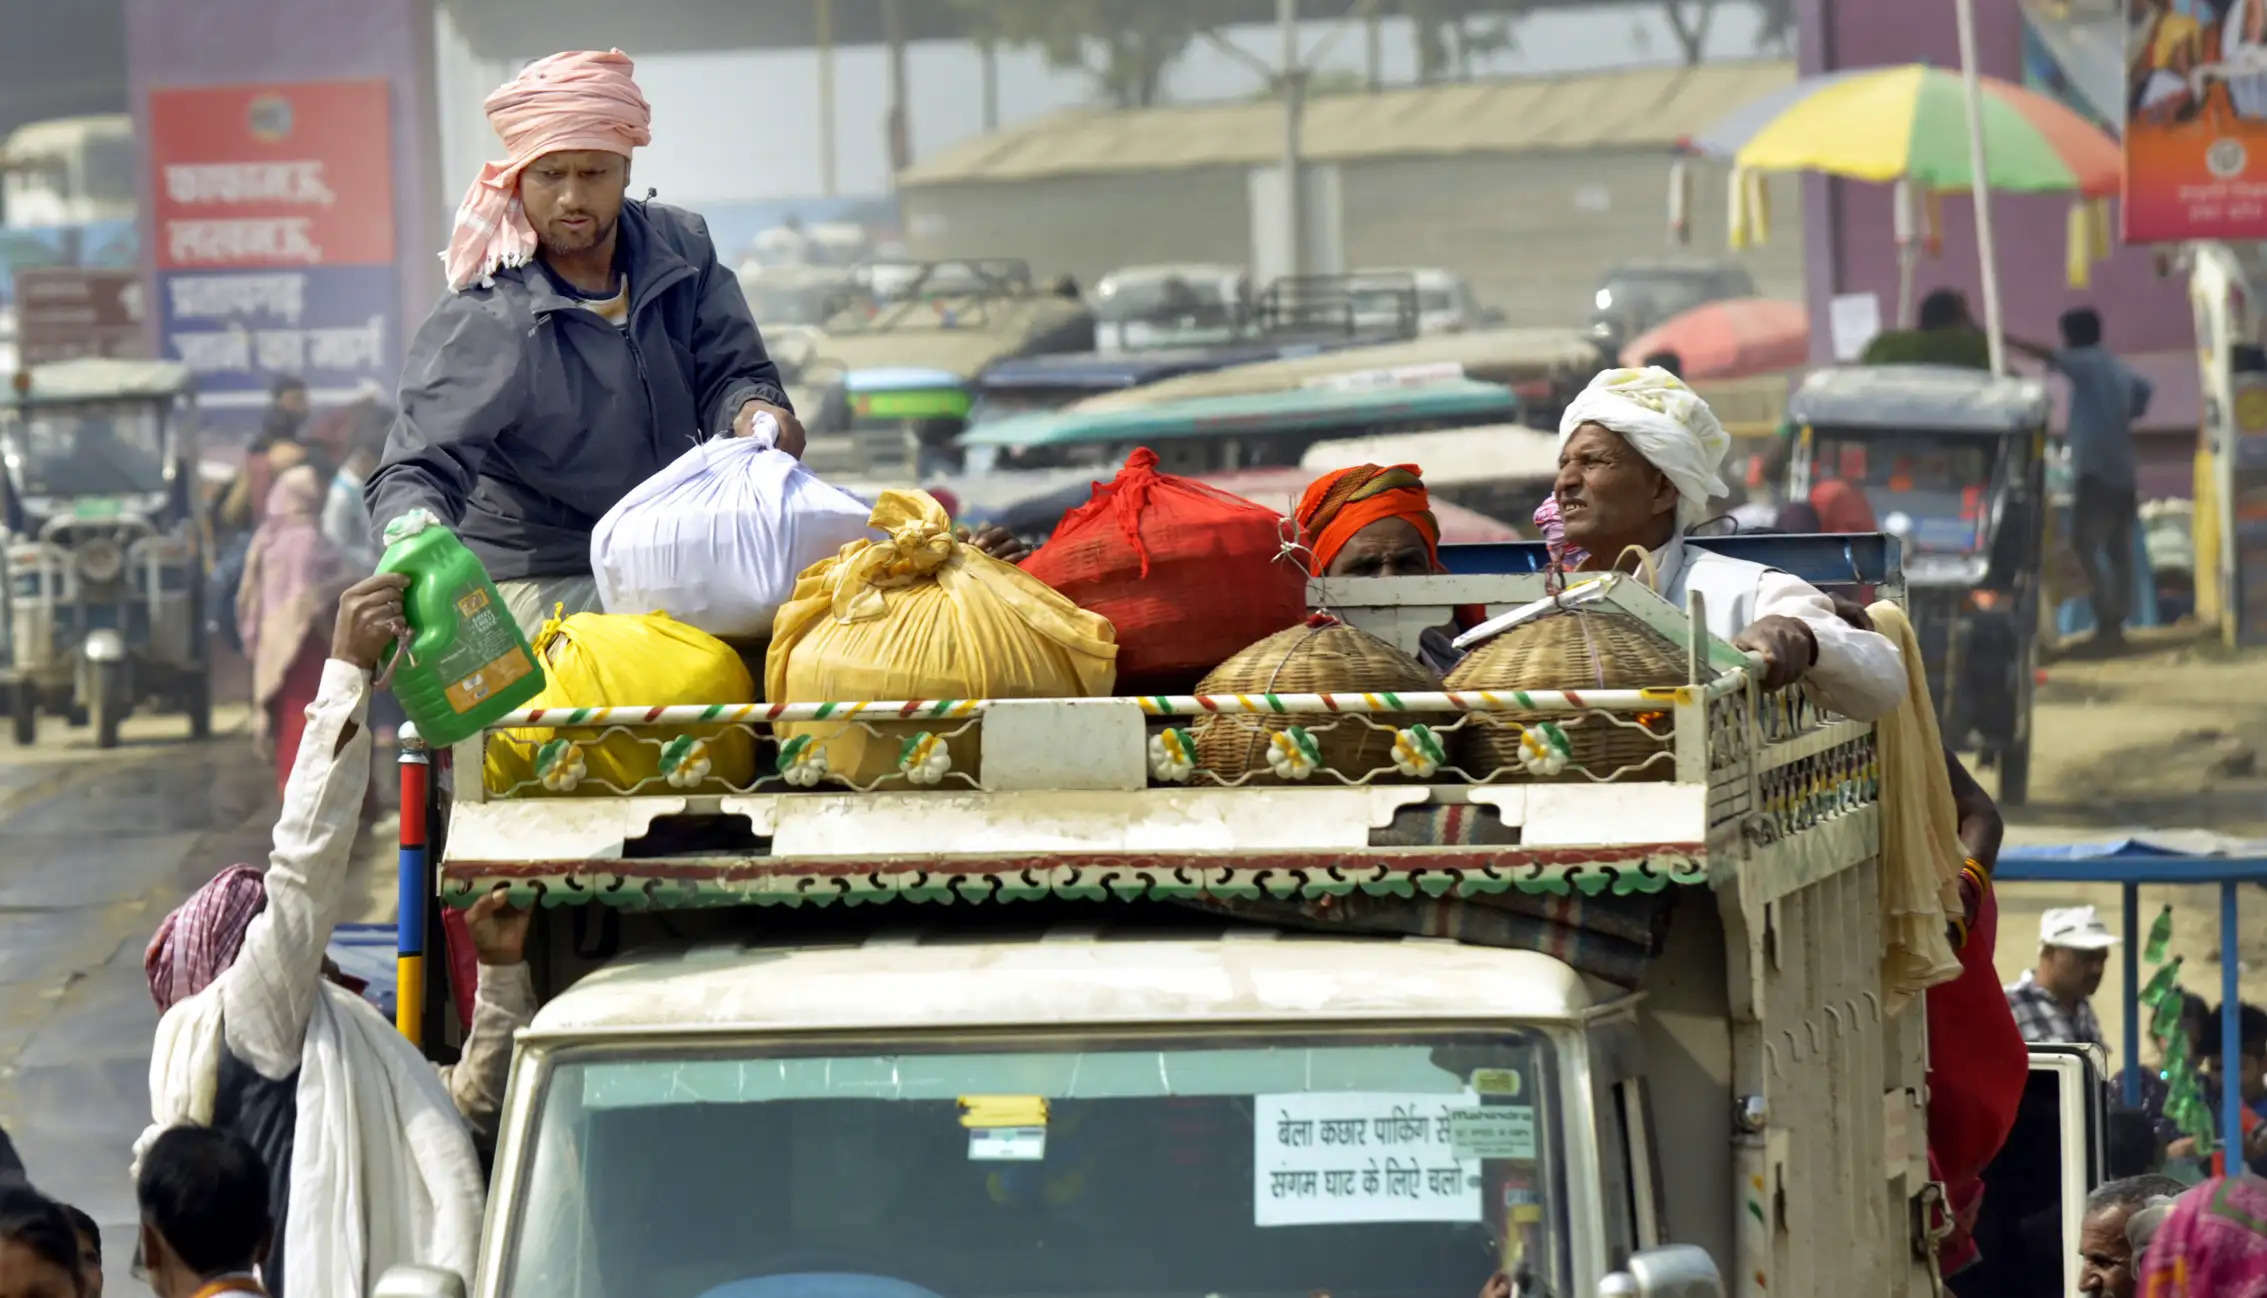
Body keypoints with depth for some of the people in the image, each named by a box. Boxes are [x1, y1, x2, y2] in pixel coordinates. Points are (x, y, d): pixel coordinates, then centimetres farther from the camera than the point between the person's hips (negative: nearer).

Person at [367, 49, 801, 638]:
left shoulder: (681, 249, 0)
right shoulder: (482, 322, -17)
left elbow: (730, 374, 1)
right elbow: (419, 469, -25)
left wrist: (752, 410, -26)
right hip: (540, 585, -5)